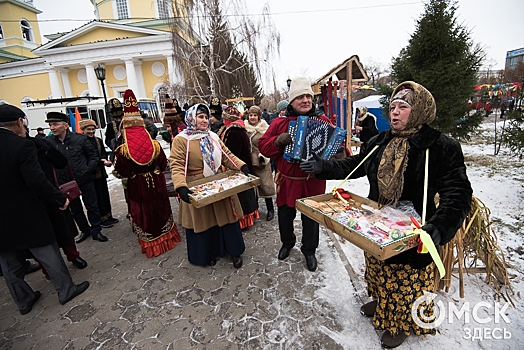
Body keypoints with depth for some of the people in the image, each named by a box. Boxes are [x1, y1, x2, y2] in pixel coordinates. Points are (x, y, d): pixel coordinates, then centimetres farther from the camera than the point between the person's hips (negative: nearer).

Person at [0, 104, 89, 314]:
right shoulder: (22, 145, -19)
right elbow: (36, 180, -24)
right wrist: (60, 199, -12)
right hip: (26, 214, -6)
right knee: (48, 255, 9)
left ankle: (24, 301, 33)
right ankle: (66, 290, 23)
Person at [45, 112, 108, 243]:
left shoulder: (80, 138, -8)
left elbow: (94, 155, 1)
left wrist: (88, 170, -8)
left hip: (84, 180, -2)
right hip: (65, 183, 2)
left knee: (92, 206, 6)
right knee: (75, 209, 15)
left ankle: (96, 231, 21)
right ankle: (85, 230, 33)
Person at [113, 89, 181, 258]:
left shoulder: (122, 150, -15)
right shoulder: (155, 144, -9)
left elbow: (120, 173, -8)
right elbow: (164, 164, 2)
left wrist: (132, 172, 11)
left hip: (137, 186, -2)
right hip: (156, 182, 2)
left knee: (143, 213, 12)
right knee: (161, 209, 19)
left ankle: (151, 244, 24)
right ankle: (167, 237, 35)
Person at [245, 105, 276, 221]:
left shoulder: (264, 128, -4)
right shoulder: (244, 127, 5)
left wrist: (262, 156, -16)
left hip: (261, 160, -4)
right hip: (248, 160, 4)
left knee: (265, 184, -1)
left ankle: (270, 209, 13)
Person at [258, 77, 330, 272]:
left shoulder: (323, 121, -1)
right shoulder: (280, 123, 0)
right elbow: (263, 146, -1)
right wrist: (278, 141, -20)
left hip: (313, 182, -1)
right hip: (287, 181, 1)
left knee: (311, 219, 14)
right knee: (285, 216, 18)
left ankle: (309, 250, 38)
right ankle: (287, 243, 46)